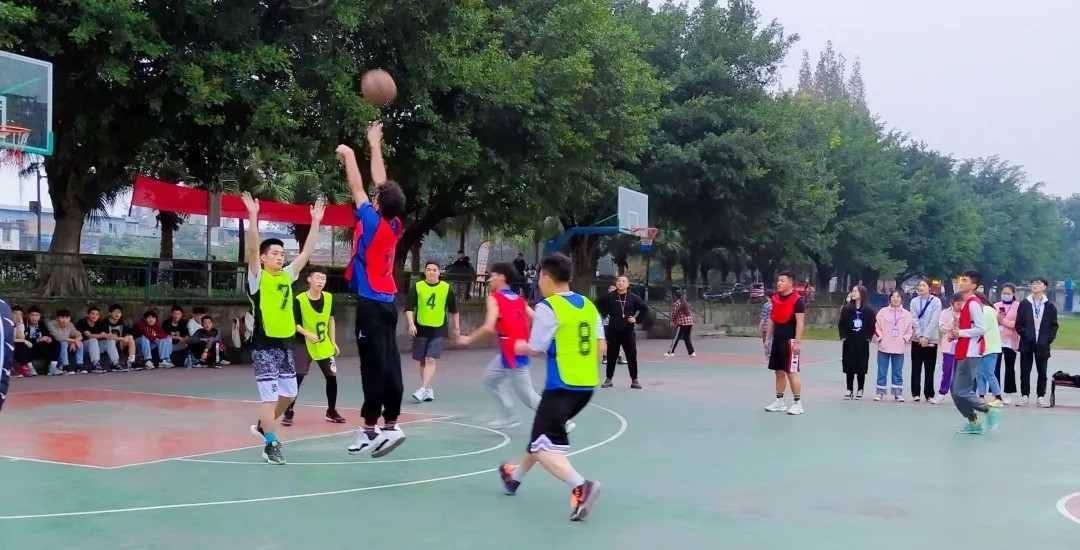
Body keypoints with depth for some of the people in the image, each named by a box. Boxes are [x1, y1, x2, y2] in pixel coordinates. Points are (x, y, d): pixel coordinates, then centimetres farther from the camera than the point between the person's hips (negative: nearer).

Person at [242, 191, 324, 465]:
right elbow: (252, 248, -20)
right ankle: (271, 445, 5)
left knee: (289, 393, 13)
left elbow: (307, 252, 9)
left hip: (285, 343, 6)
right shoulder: (257, 277, -6)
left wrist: (315, 221, 4)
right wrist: (253, 216, -29)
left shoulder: (287, 275, 9)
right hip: (264, 345, -6)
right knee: (270, 395, -5)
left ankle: (263, 426, 35)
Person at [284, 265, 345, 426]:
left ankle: (331, 412, 24)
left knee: (332, 377, 8)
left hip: (324, 345, 5)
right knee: (297, 377, -12)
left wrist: (333, 342, 9)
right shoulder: (299, 300, -17)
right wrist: (307, 334, -27)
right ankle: (288, 412, -1)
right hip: (304, 344, -5)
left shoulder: (329, 298, -3)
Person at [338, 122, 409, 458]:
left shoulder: (373, 223, -11)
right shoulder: (394, 225, 6)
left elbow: (357, 188, -3)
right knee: (388, 365, 6)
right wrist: (374, 145, 24)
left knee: (374, 367, -6)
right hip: (387, 302, 8)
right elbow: (382, 183, 16)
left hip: (371, 304, -8)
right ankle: (389, 425, 9)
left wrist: (349, 155, 9)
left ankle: (371, 428, -3)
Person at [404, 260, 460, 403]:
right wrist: (411, 324, -17)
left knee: (431, 360, -12)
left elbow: (453, 310, 9)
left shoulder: (446, 288, 0)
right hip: (421, 329, 2)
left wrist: (457, 328, 12)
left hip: (438, 331, -2)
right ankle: (429, 390, 23)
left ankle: (423, 390, -17)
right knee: (423, 362, 10)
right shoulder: (417, 287, -1)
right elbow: (409, 308, -4)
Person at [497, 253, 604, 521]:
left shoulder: (548, 307, -11)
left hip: (562, 385, -8)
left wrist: (520, 347, 13)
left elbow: (537, 350, -7)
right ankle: (515, 476, 43)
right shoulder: (589, 305, 10)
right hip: (587, 385, 8)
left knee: (543, 445, -7)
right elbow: (601, 348, 9)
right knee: (544, 432, 25)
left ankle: (581, 486, -29)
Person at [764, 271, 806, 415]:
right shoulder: (775, 298, 11)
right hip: (777, 340, 8)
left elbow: (799, 323, -15)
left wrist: (798, 342, -20)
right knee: (778, 372, 11)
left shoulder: (797, 300, -11)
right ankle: (780, 402, 19)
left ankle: (797, 403, 2)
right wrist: (768, 338, 14)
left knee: (791, 372, -5)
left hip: (790, 341, -7)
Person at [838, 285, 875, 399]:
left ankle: (860, 390, 14)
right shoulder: (846, 308, 3)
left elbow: (872, 325, -1)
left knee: (861, 367, 2)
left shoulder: (869, 309, -2)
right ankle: (849, 390, 13)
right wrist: (843, 336, -6)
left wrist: (868, 337, -9)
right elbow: (842, 324, 4)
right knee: (849, 366, 4)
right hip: (849, 342, 2)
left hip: (862, 343, -2)